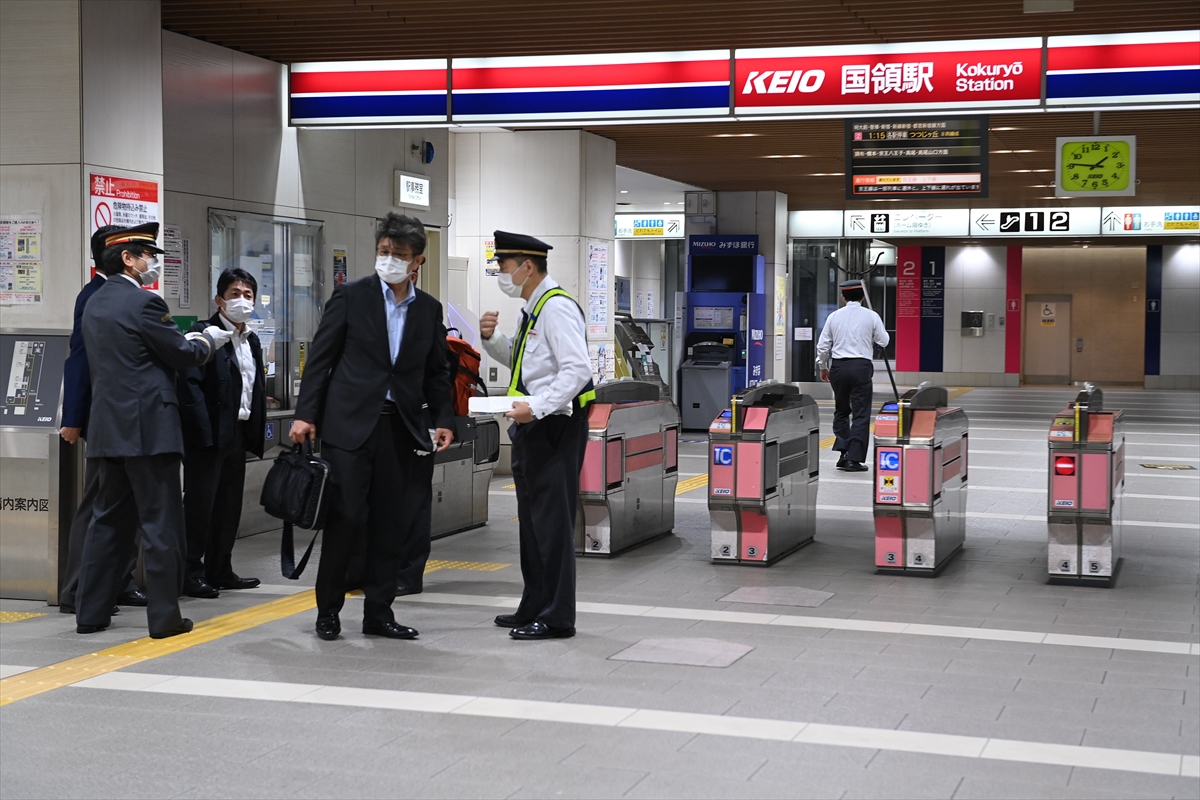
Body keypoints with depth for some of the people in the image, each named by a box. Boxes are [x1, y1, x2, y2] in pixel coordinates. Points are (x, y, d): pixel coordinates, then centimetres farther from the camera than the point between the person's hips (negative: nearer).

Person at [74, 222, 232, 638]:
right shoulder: (143, 302, -13)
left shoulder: (95, 303, 13)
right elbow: (182, 355, -8)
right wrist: (208, 340, 12)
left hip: (108, 428, 8)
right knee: (161, 522, -1)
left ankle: (90, 612, 16)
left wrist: (189, 340, 22)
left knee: (108, 520, 14)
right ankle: (164, 615, 2)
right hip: (147, 427, -8)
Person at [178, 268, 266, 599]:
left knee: (229, 505, 13)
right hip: (209, 435, -8)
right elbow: (190, 384, -15)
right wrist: (202, 432, -21)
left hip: (238, 433, 8)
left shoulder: (251, 340, 16)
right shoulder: (204, 333, -8)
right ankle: (192, 573, 2)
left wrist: (255, 431, 10)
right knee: (200, 504, -3)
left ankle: (220, 570, 22)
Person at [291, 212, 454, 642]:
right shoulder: (350, 296, 0)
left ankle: (379, 613, 16)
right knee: (344, 519, -3)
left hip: (402, 428, 4)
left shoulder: (429, 309, 10)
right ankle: (328, 611, 11)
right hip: (350, 424, -3)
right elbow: (321, 357, 0)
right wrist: (306, 414, -6)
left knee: (391, 525, 6)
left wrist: (443, 420, 3)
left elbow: (437, 372, 15)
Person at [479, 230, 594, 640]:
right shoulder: (533, 307, 16)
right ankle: (534, 608, 27)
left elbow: (577, 369, -25)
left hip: (555, 427, -11)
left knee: (553, 522, -6)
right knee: (532, 520, 16)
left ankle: (556, 618, 0)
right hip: (533, 426, 11)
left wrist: (537, 406, -30)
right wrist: (491, 337, 10)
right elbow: (515, 358, 28)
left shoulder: (557, 308, -16)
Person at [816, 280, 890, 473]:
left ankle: (843, 452, 7)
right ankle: (854, 459, -3)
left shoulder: (834, 316, 3)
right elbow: (884, 341, 4)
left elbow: (823, 346, 5)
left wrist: (823, 367, 19)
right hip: (861, 367, -2)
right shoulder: (871, 316, -3)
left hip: (838, 366, 3)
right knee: (860, 414, 2)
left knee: (841, 411, 18)